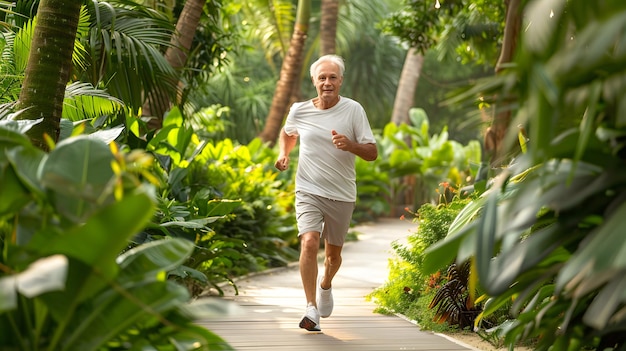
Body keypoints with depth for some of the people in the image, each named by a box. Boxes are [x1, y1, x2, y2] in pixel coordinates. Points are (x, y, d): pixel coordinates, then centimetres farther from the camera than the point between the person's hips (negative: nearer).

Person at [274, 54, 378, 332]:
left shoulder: (353, 110, -6)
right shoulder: (299, 110, 0)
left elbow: (372, 153, -6)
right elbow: (287, 134, 23)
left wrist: (349, 145, -24)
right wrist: (283, 153, 3)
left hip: (342, 195, 0)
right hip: (309, 191, 0)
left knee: (333, 253, 12)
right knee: (309, 242, -22)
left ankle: (325, 283, 46)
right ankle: (312, 308, -19)